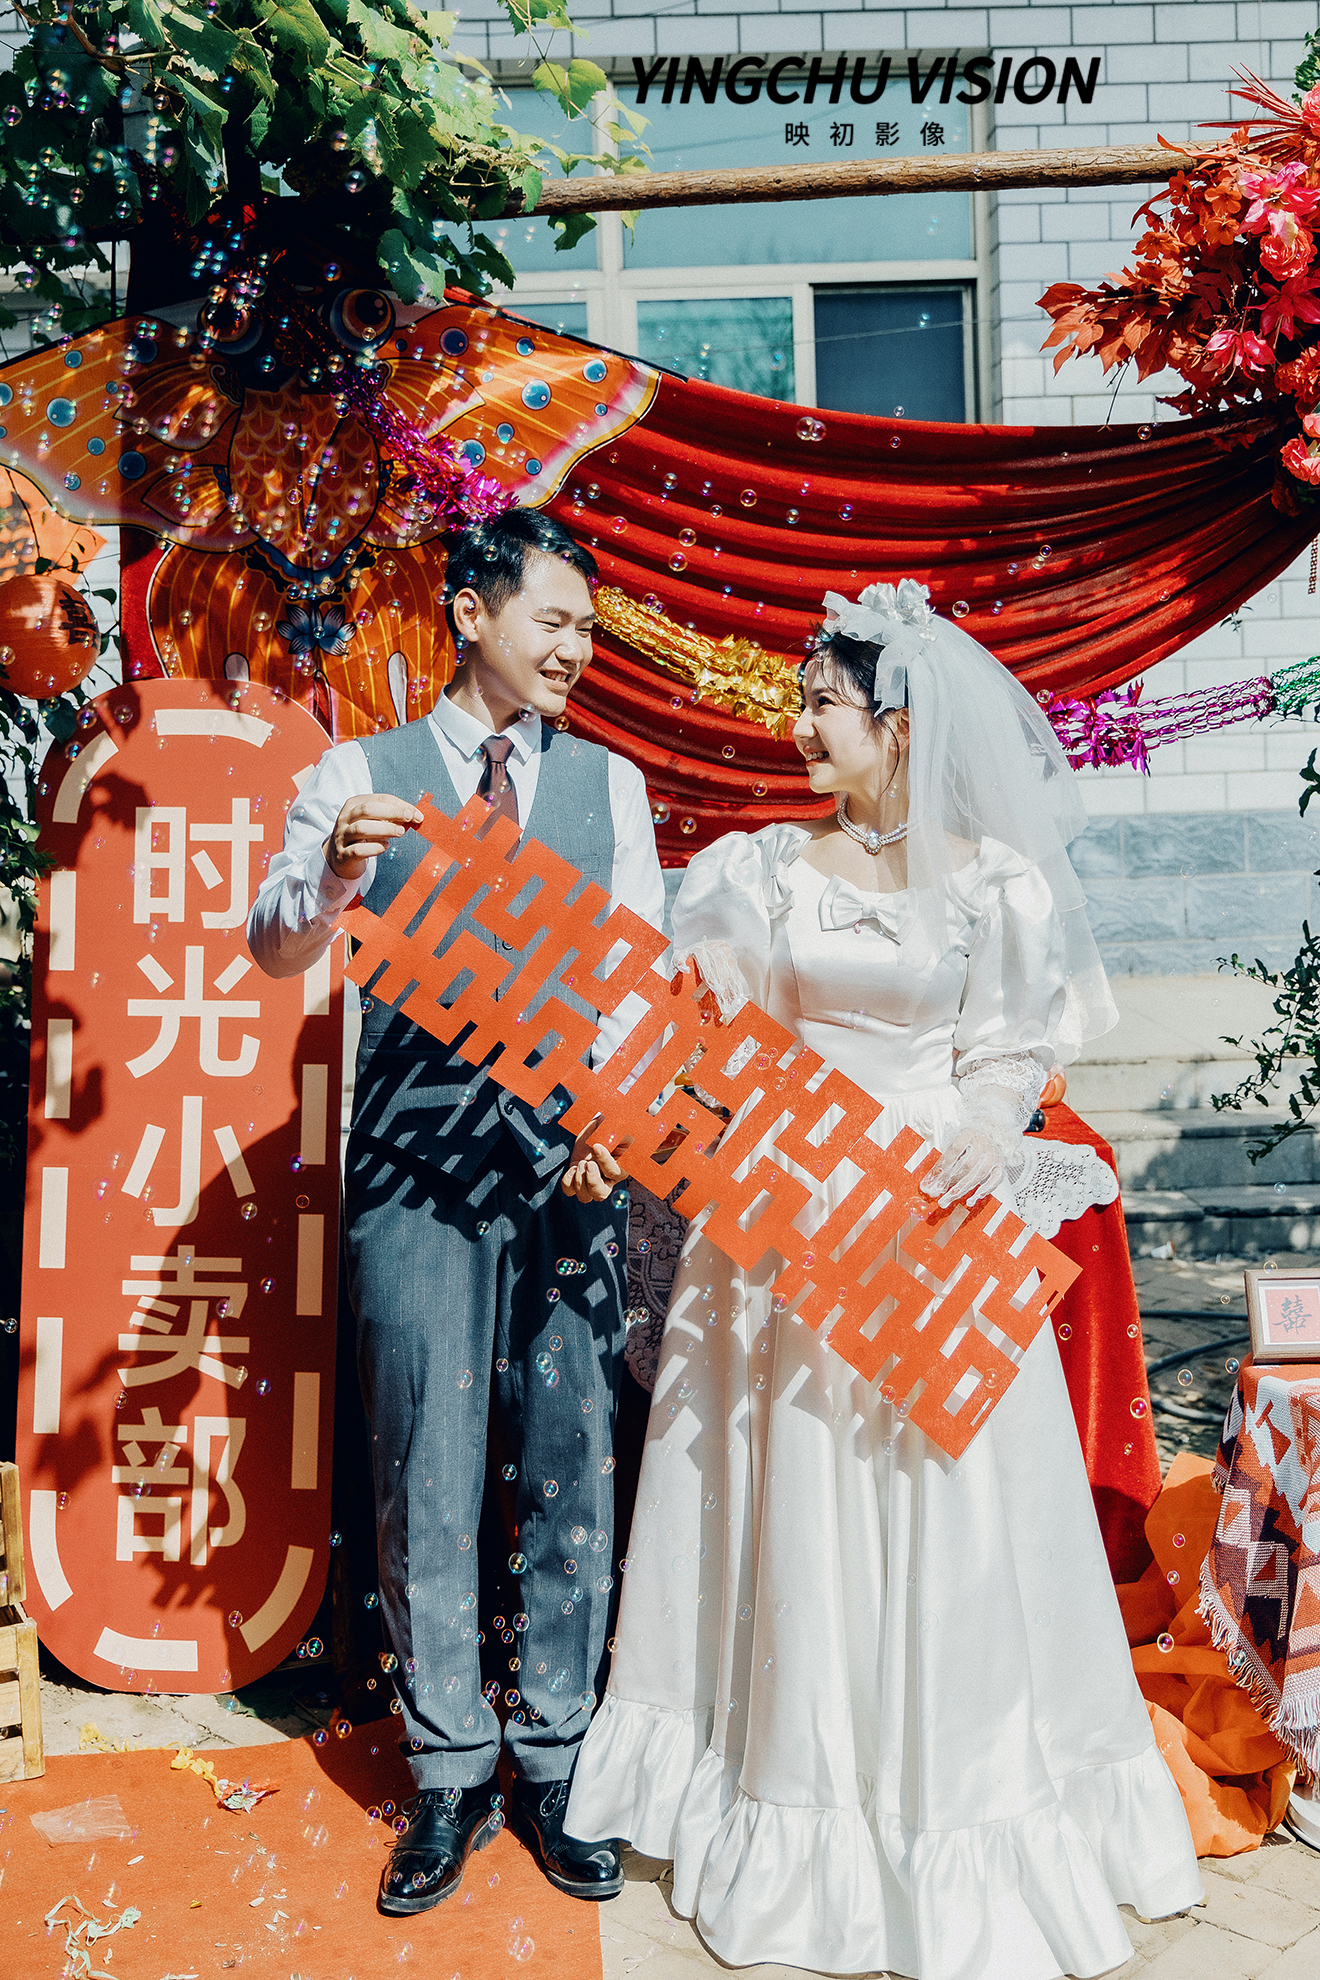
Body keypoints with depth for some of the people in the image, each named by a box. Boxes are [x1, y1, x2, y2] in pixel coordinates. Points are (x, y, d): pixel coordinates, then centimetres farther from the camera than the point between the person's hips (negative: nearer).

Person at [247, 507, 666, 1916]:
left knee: (571, 1467, 8)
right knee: (425, 1472, 7)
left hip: (569, 1156, 2)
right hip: (413, 1156, -1)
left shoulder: (610, 783, 9)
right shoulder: (359, 775, 3)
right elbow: (272, 949, -4)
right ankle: (447, 1772, 27)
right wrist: (329, 885, -26)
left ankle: (551, 1763, 27)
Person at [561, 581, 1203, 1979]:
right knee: (790, 1507, 10)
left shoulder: (996, 882, -1)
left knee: (938, 1510, 7)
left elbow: (1010, 1057, -2)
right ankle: (798, 1802, 31)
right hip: (778, 1222, 2)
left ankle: (954, 1828, 28)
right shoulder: (763, 868, 4)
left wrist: (974, 1146, -20)